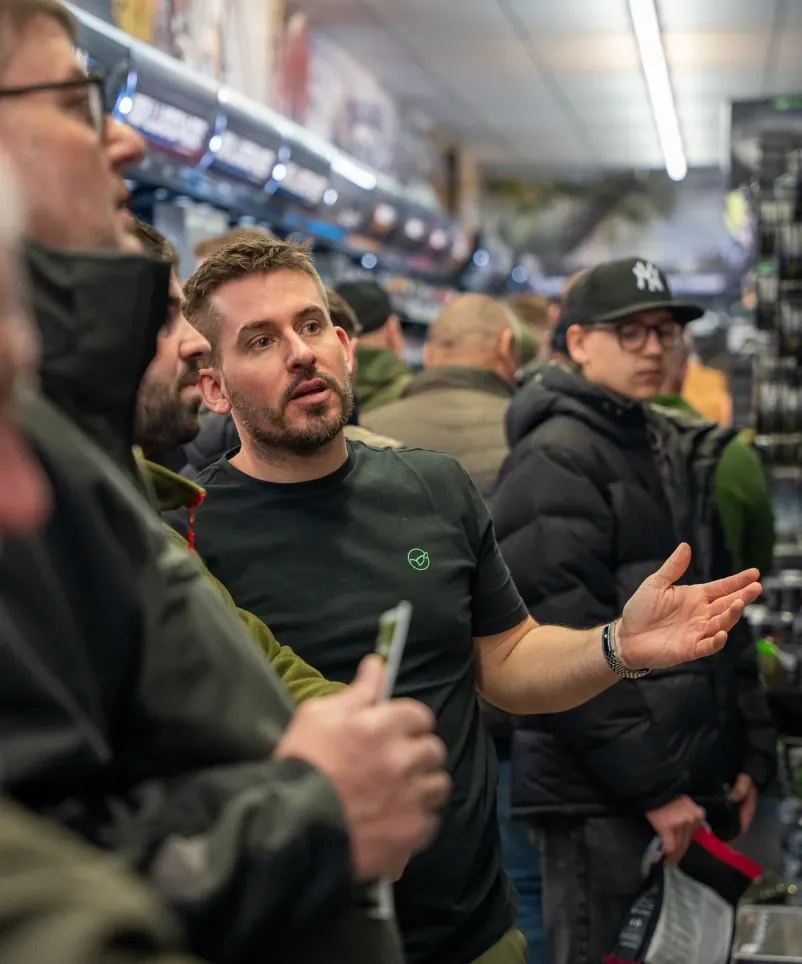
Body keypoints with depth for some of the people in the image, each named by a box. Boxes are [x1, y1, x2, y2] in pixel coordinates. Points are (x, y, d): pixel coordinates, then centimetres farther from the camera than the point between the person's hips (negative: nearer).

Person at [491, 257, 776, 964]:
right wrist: (652, 787, -17)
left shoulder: (680, 453, 16)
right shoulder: (555, 459, -10)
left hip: (693, 785, 8)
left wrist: (751, 753, 12)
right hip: (604, 798, -8)